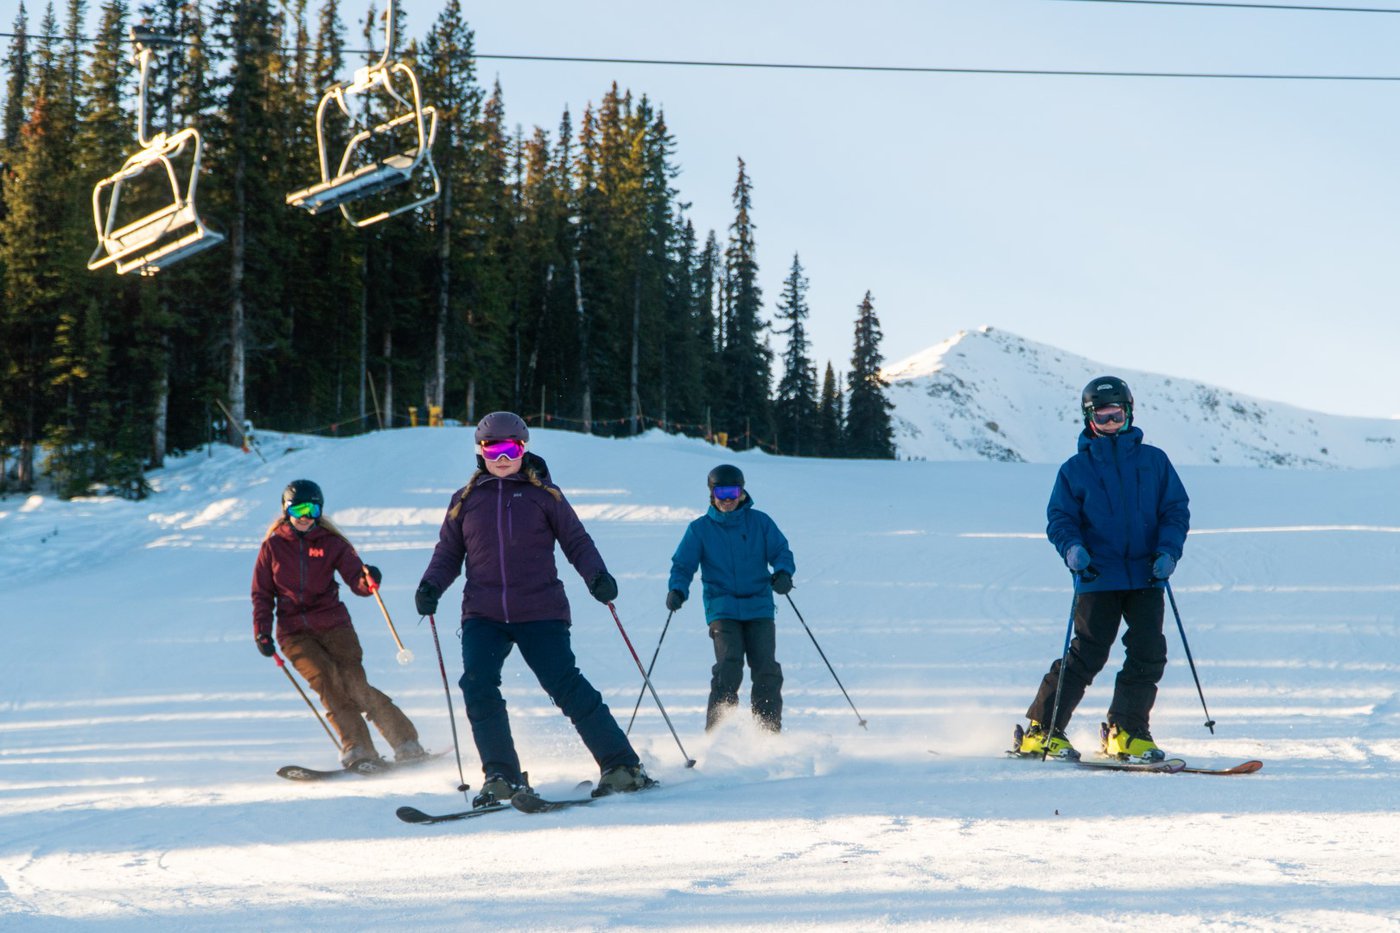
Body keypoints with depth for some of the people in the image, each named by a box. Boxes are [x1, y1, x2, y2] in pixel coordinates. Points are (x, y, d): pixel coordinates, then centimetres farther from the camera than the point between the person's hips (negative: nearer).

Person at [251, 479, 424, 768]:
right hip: (294, 631, 1)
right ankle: (358, 750, -24)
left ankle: (407, 745, -8)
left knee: (355, 686, -14)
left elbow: (357, 581, -3)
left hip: (333, 623, 0)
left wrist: (369, 579, -26)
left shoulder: (331, 543, 5)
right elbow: (262, 593, 12)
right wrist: (262, 632, 0)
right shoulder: (273, 545, 7)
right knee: (325, 679, -23)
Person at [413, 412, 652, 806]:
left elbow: (576, 541, 9)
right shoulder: (465, 500, 12)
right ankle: (501, 776, -3)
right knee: (478, 686, -15)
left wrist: (596, 575, -9)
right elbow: (448, 552, 19)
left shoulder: (543, 494, 6)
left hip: (541, 612, -2)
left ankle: (622, 765, -3)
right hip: (483, 614, 3)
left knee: (566, 685, -11)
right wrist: (431, 586, 1)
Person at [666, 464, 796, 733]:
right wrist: (677, 590, -14)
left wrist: (783, 572, -17)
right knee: (729, 667, -19)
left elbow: (781, 551, 6)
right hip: (722, 609, -1)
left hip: (759, 608, 1)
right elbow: (683, 565, 6)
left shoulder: (760, 522, 8)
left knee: (767, 670, -8)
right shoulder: (700, 529, 7)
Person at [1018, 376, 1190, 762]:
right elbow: (1059, 518, 5)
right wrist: (1072, 548, -16)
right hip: (1098, 577, -2)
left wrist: (1168, 551, -7)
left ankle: (1127, 733, 9)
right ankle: (1041, 730, 1)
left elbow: (1176, 509, 9)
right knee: (1087, 654, -7)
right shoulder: (1075, 469, 6)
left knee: (1149, 653, -4)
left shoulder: (1153, 460, 9)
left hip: (1145, 576, 2)